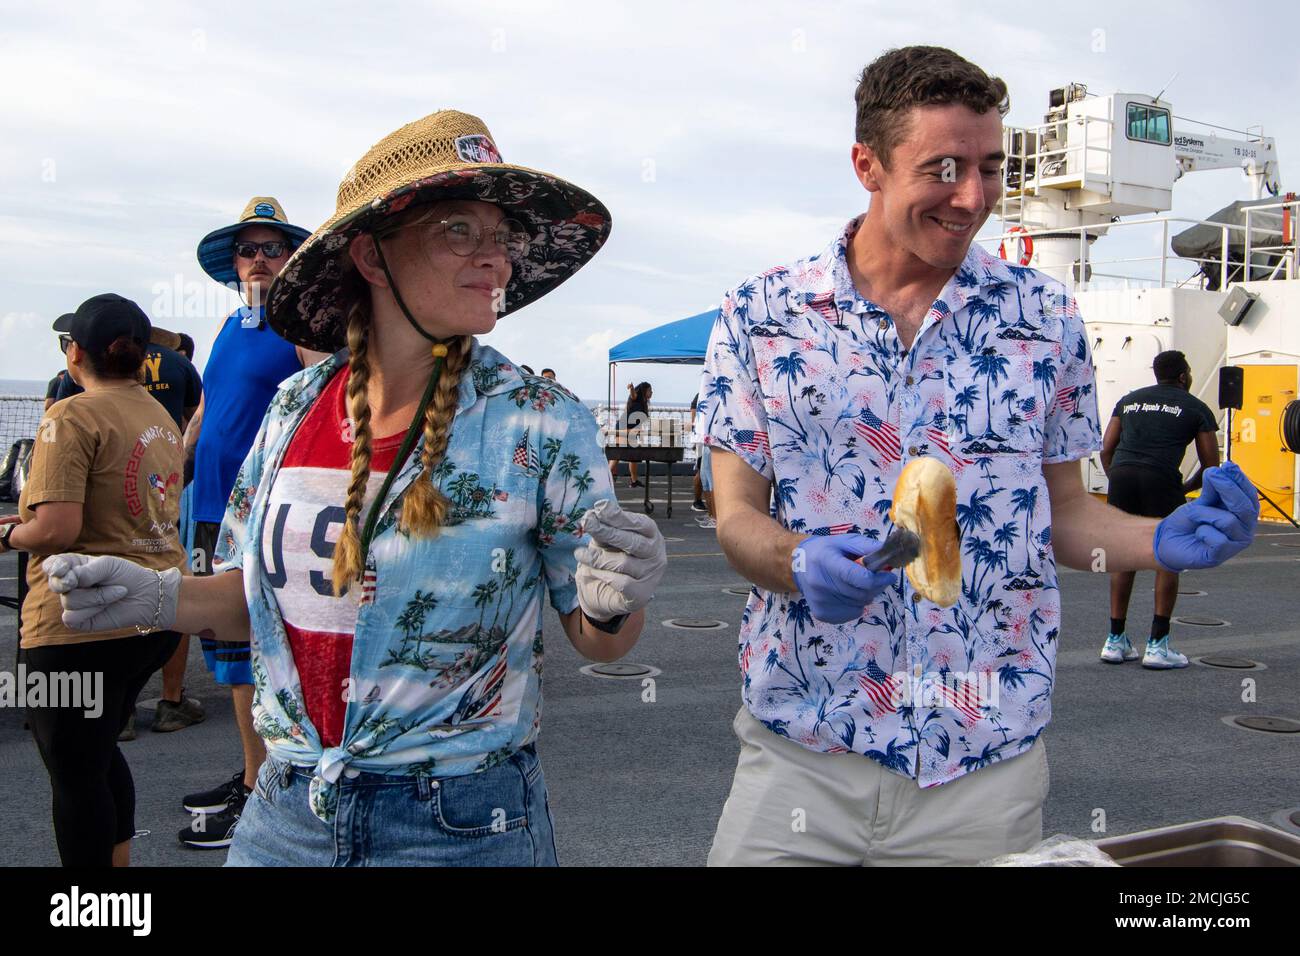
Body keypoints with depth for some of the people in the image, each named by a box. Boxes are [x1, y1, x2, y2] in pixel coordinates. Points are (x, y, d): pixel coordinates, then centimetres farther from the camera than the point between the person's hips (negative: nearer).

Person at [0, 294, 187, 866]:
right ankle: (120, 859, 34)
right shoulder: (162, 419, 10)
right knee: (100, 754, 25)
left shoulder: (72, 418, -14)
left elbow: (58, 528, -22)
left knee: (75, 774, 5)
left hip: (84, 622, -8)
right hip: (158, 614, 8)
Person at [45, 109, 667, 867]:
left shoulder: (543, 425, -11)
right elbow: (261, 592, 11)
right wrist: (159, 599, -7)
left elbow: (599, 641, -6)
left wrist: (615, 604, -27)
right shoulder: (294, 410, -1)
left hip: (465, 827, -3)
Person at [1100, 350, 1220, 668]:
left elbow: (1106, 449, 16)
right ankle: (1157, 645, 8)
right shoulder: (1196, 408, 15)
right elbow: (1210, 465, 14)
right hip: (1161, 480, -4)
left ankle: (1115, 641, 18)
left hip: (1121, 475, 4)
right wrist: (1185, 489, 29)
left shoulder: (1129, 400, 25)